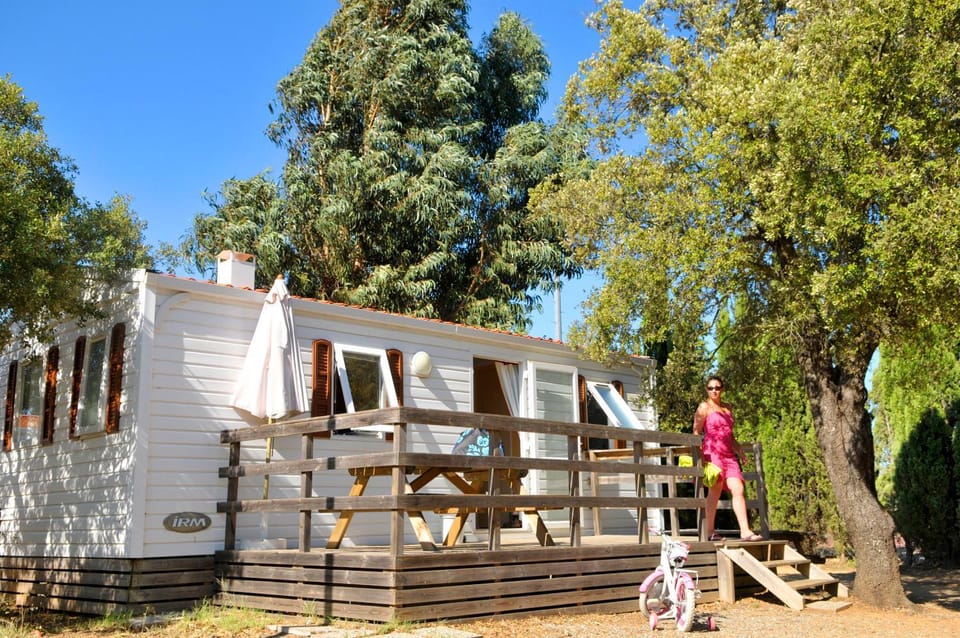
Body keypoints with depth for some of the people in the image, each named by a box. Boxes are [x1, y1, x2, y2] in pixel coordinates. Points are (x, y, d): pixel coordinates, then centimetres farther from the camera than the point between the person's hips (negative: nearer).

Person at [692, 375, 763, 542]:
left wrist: (738, 448, 17)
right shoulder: (704, 407, 1)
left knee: (738, 489, -5)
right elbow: (696, 432, -4)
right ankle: (710, 532, -1)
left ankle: (745, 532, -7)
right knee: (715, 489, -8)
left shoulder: (727, 408, 20)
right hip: (712, 452, -6)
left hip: (728, 455, 6)